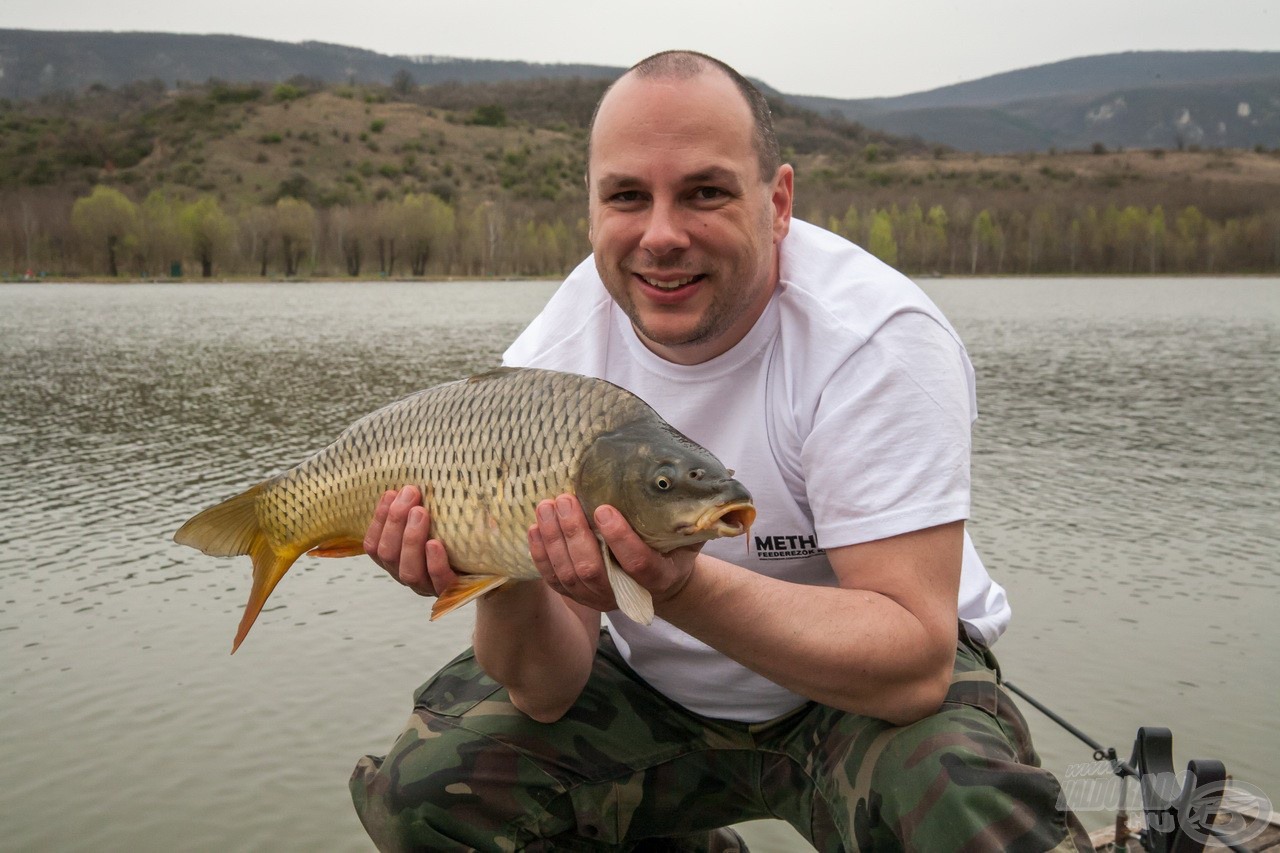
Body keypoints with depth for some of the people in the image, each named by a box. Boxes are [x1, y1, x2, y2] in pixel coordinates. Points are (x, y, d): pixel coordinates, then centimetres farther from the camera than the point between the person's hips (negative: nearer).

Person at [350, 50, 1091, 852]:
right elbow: (550, 692, -13)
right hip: (657, 688, 5)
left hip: (878, 689, -4)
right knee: (419, 788, -9)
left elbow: (914, 662, -31)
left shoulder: (877, 338, -25)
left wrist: (678, 584, -44)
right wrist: (507, 583, -36)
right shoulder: (547, 362, -14)